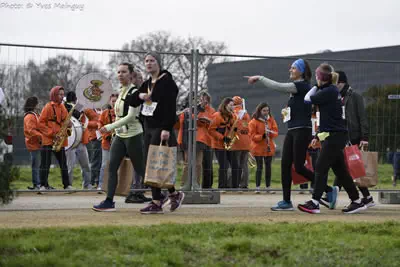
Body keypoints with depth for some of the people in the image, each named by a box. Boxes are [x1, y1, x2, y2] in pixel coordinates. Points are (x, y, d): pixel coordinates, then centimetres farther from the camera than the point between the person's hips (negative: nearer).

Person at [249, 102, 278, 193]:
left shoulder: (271, 119, 7)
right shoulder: (254, 121, -6)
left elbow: (275, 132, 4)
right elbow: (252, 136, -9)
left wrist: (270, 133, -18)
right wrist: (262, 136, -23)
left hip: (269, 147, 4)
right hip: (258, 147, -4)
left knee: (268, 167, 5)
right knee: (259, 167, -4)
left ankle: (268, 187, 11)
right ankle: (257, 188, 0)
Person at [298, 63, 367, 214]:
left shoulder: (329, 91, -13)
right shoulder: (331, 91, 17)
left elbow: (308, 99, -10)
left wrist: (316, 86, 6)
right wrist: (318, 136, 22)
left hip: (335, 135, -10)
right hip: (334, 135, 10)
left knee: (321, 168, -10)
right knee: (340, 169, 12)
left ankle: (314, 203, -12)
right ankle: (357, 201, 16)